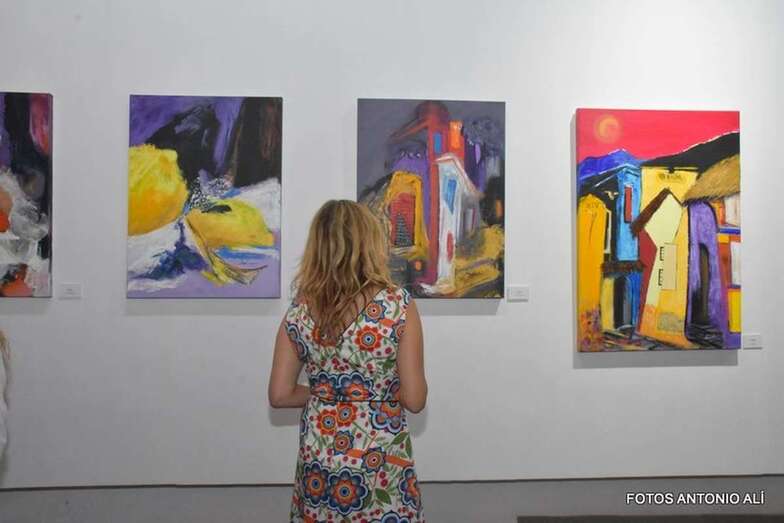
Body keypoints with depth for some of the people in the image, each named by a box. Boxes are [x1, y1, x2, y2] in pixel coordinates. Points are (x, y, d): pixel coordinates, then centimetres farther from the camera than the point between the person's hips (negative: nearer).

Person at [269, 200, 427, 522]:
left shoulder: (299, 312, -7)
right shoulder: (398, 305, -16)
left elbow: (279, 395, -1)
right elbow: (415, 400, -13)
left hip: (318, 457, 3)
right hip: (380, 462, -2)